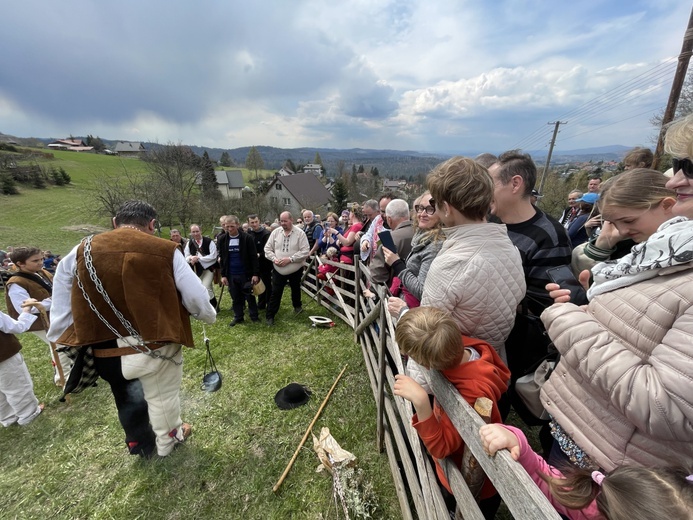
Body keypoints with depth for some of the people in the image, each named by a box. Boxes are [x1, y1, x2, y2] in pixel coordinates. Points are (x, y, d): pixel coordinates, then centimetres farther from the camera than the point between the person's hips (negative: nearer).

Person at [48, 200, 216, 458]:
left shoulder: (81, 252, -2)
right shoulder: (165, 251, -14)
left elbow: (61, 312, 4)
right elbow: (196, 297, -9)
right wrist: (209, 316, 11)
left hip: (105, 350, 4)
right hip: (157, 345, -4)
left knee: (126, 398, 29)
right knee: (163, 398, 22)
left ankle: (141, 444, 53)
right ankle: (167, 441, 48)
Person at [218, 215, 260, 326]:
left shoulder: (247, 238, -9)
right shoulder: (222, 240, 2)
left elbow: (253, 257, -8)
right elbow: (222, 259, 8)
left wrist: (255, 274, -13)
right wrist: (223, 275, 3)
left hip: (246, 274, -3)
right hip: (231, 275, 3)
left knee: (250, 296, 8)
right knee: (236, 298, 13)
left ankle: (254, 316, 22)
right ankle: (238, 317, 27)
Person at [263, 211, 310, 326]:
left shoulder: (300, 233, -12)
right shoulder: (275, 232, -1)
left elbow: (305, 251, -17)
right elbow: (267, 248, 4)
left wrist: (289, 259, -23)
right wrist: (274, 259, -14)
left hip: (295, 269, -1)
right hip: (278, 269, 1)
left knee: (295, 289, 21)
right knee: (275, 292, 2)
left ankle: (297, 305, 47)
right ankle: (270, 316, 12)